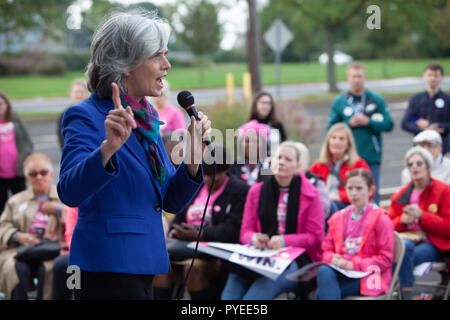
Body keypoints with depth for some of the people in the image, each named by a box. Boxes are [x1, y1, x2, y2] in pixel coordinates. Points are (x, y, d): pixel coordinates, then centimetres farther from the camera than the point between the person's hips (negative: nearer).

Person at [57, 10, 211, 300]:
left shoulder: (148, 117, 11)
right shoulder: (86, 117, -11)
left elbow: (171, 202, 10)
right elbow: (70, 192, -26)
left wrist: (193, 157, -6)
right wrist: (109, 147, -40)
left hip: (141, 268, 8)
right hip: (107, 268, -8)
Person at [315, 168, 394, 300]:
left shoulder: (380, 219, 0)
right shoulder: (338, 218, 16)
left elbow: (386, 258, -4)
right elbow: (326, 250, 20)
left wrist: (354, 264, -13)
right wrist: (332, 258, -6)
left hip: (368, 277, -4)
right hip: (342, 272, 4)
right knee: (324, 271, -34)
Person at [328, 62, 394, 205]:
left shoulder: (377, 100, 5)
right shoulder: (339, 102, 7)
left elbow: (388, 125, 0)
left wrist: (368, 122, -10)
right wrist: (349, 123, -9)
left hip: (372, 157, -1)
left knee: (372, 194, 1)